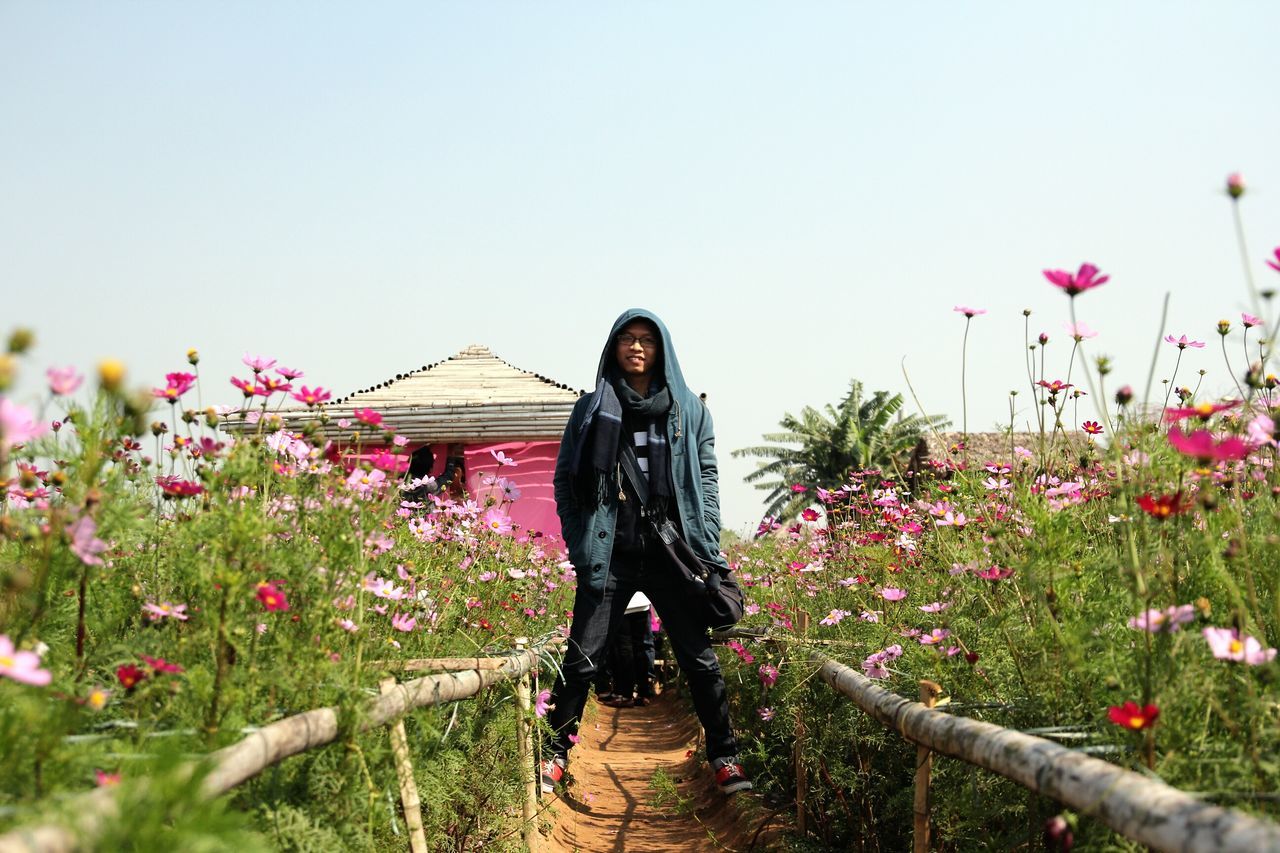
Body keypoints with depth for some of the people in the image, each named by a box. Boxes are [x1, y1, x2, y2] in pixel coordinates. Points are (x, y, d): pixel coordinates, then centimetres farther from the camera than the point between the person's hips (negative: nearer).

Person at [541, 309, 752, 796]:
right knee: (582, 660, 1)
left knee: (699, 659, 3)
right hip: (609, 555, 0)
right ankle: (555, 756, 15)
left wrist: (707, 546, -2)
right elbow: (565, 479, 9)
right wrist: (579, 546, -1)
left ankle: (724, 757, 13)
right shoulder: (592, 408, 8)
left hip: (670, 554, 1)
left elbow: (706, 477, 8)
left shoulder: (688, 409, 9)